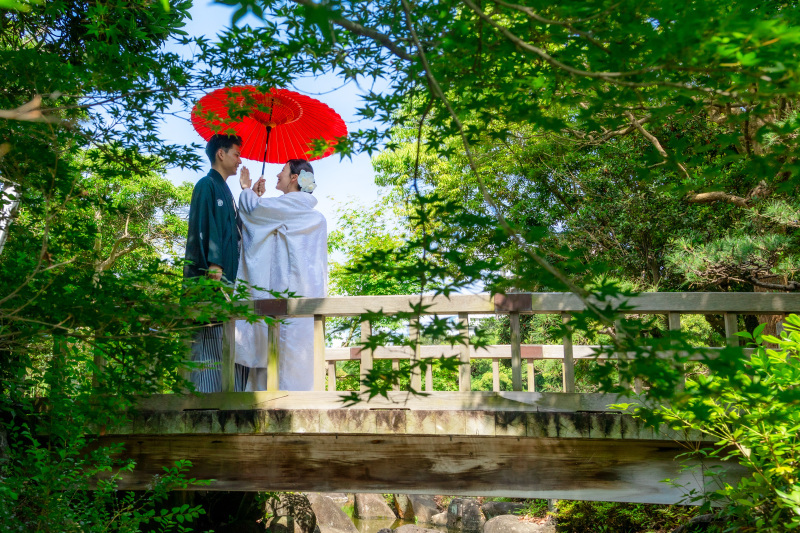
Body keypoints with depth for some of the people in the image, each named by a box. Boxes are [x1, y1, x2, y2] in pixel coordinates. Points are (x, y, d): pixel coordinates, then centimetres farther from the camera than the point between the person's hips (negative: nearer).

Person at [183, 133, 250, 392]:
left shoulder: (225, 191, 26)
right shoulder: (207, 185, -1)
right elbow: (204, 228, -12)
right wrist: (214, 269, -22)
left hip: (229, 278, 9)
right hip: (213, 277, -9)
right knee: (211, 341, -12)